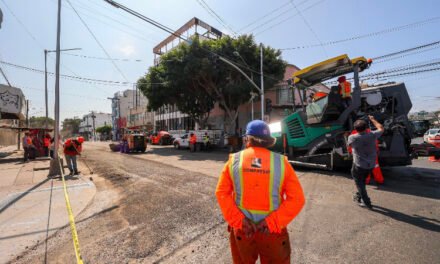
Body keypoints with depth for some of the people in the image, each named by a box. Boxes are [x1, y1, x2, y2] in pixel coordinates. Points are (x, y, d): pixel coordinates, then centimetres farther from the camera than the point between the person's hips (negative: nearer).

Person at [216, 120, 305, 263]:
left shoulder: (234, 160, -10)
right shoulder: (281, 162, -10)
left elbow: (222, 193, -12)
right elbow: (297, 198, -13)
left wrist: (238, 220, -12)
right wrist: (272, 222, -14)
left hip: (241, 228, 1)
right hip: (273, 230, 0)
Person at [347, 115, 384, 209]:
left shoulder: (352, 137, -20)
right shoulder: (372, 135, -10)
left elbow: (349, 145, 2)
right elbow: (381, 128, 12)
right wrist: (373, 119, 22)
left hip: (359, 165, -5)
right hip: (371, 165, 5)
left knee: (359, 183, 12)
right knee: (362, 181, 23)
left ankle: (367, 203, 12)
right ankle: (359, 197, 37)